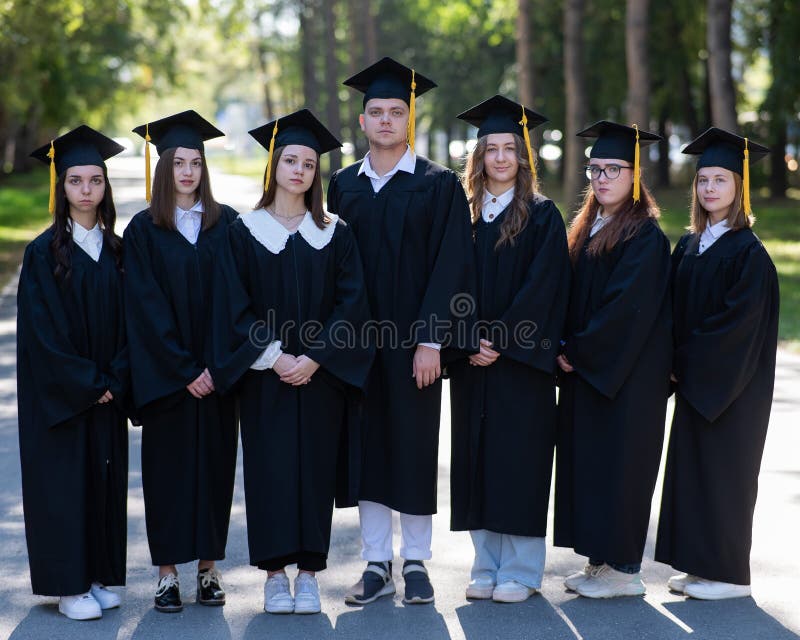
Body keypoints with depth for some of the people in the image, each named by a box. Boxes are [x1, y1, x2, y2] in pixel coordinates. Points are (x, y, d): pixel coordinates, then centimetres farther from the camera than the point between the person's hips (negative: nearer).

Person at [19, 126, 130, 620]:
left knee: (106, 476, 7)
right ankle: (70, 585, 8)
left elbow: (128, 322, 6)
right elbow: (43, 330, -11)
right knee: (64, 478, 0)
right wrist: (84, 384, -14)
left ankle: (99, 577, 18)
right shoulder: (44, 253, -6)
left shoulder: (117, 251, 7)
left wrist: (114, 382, -7)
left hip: (107, 392, 4)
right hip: (57, 394, -4)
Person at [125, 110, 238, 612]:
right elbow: (146, 307, -6)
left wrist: (218, 365, -10)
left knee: (214, 462, 5)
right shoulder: (144, 230, 0)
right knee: (168, 465, 2)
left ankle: (209, 567, 15)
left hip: (217, 372, 2)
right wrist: (183, 369, -13)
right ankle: (168, 572, 9)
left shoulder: (226, 224, 4)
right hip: (165, 373, -1)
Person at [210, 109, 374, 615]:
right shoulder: (245, 232, 3)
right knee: (270, 468, -1)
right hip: (265, 375, -1)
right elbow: (235, 306, -2)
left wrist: (314, 358, -13)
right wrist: (273, 355, -13)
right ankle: (275, 574, 8)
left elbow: (352, 303, -2)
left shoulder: (335, 233, 6)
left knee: (315, 469, 2)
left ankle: (309, 574, 11)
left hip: (322, 375, 1)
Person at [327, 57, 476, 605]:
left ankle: (415, 562, 15)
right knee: (368, 444, 7)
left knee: (415, 446, 2)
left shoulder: (439, 185, -2)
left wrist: (431, 340, -15)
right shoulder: (343, 185, 9)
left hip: (413, 341, -3)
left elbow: (450, 266, -8)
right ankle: (377, 563, 16)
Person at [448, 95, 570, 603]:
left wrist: (501, 340, -16)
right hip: (472, 358, 4)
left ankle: (521, 570, 7)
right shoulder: (466, 216, 10)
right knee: (477, 457, 6)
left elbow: (542, 287, -10)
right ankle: (487, 565, 15)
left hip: (521, 357, -4)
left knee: (518, 456, -2)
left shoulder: (542, 216, -2)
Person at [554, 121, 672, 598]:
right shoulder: (588, 229, 13)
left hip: (625, 373, -8)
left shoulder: (645, 237, -12)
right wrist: (567, 349, 1)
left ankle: (625, 569, 6)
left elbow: (627, 307, -19)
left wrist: (577, 351, -15)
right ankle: (600, 562, 19)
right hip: (585, 368, 8)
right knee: (585, 461, 10)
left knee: (619, 464, -3)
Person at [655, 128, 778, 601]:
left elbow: (740, 321, -18)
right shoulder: (688, 246, 9)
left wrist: (686, 360, -14)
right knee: (692, 467, 10)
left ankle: (730, 574, 10)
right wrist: (677, 362, -2)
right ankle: (701, 565, 20)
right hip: (695, 380, 7)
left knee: (723, 470, -1)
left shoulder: (749, 253, -13)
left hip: (731, 384, -7)